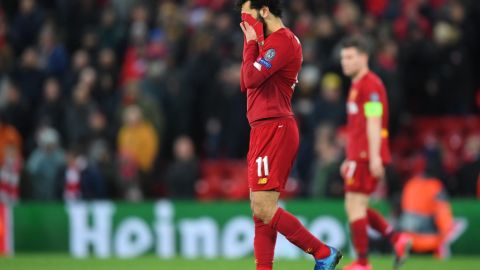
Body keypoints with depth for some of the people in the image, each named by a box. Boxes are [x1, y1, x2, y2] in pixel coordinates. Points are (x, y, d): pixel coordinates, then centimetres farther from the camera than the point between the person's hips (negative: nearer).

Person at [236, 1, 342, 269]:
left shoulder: (281, 40, -12)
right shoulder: (272, 41, 20)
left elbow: (250, 78, -20)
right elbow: (246, 83, 18)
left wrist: (251, 42, -6)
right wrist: (252, 43, 11)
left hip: (274, 129, -10)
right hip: (265, 129, 10)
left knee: (263, 208, -14)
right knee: (261, 209, 8)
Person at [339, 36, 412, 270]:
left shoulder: (370, 84, -11)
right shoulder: (357, 85, 20)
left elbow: (374, 123, -18)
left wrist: (374, 157, -24)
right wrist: (350, 159, 24)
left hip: (367, 155, -10)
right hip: (358, 155, 10)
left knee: (355, 205, -9)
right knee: (356, 207, 11)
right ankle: (397, 240, 8)